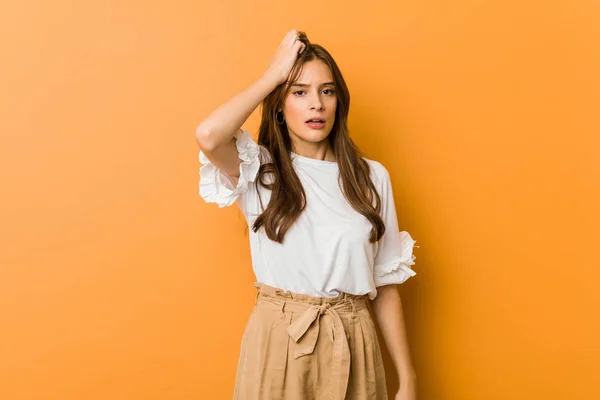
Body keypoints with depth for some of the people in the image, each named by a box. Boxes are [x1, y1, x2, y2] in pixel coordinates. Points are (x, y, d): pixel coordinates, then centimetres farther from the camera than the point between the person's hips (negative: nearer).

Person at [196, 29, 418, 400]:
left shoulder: (372, 177, 1)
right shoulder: (260, 171, -3)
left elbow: (385, 283, 2)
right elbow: (209, 136, -26)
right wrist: (273, 74, -13)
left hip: (351, 346, 2)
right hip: (277, 343, -1)